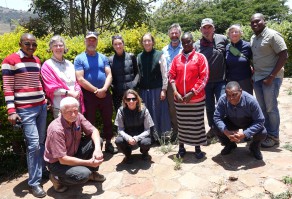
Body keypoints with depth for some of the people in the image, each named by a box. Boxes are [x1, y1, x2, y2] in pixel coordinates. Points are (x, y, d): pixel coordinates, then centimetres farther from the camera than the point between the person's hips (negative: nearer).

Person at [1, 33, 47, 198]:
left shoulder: (37, 60, 12)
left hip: (41, 106, 6)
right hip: (25, 109, -6)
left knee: (42, 141, 11)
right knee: (33, 144, -7)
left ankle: (42, 171, 28)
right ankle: (34, 182, 7)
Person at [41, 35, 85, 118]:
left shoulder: (69, 64, 14)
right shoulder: (47, 65, -1)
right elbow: (50, 88, -7)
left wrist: (77, 91, -6)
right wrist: (68, 92, -14)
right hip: (60, 106, -5)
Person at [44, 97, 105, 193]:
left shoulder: (78, 117, -14)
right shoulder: (56, 129, -32)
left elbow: (94, 131, -6)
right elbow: (62, 159, -30)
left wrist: (97, 148, -26)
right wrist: (88, 163, -27)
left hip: (74, 152, 7)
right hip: (57, 162, -7)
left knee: (97, 140, -9)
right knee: (83, 174, -29)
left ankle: (92, 172, 11)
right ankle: (56, 178, 1)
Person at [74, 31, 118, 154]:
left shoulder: (103, 57, 9)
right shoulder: (79, 59, -3)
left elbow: (109, 75, 3)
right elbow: (80, 79, -12)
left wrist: (104, 89, -14)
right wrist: (96, 90, -14)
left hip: (105, 94, 4)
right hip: (88, 95, -3)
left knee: (108, 120, 11)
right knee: (90, 122, 6)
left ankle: (108, 143, 27)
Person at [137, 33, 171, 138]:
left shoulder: (159, 55, -2)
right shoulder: (139, 57, 7)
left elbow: (164, 74, -3)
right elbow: (138, 74, 8)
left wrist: (164, 89, -7)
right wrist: (138, 89, 5)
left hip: (157, 89, -3)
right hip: (144, 90, 3)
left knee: (158, 112, 4)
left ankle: (160, 134, 19)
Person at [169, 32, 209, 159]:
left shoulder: (200, 57, -1)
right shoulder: (176, 59, 8)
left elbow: (204, 77, -7)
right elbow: (172, 76, 6)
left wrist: (192, 93, -12)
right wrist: (176, 93, -7)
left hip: (197, 98, -2)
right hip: (179, 99, 3)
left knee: (197, 124, 7)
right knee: (181, 124, 11)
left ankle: (197, 148, 22)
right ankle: (181, 147, 25)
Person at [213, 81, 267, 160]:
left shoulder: (251, 100, -33)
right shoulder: (222, 99, -29)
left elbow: (260, 121, -28)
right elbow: (217, 117, -23)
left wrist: (244, 134, -38)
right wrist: (226, 132, -39)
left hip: (249, 125, -1)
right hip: (232, 123, 2)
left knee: (262, 133, -29)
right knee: (218, 129, -25)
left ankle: (254, 147, 10)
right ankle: (230, 145, 11)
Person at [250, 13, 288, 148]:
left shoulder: (272, 35, -10)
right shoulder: (253, 38, 12)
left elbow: (284, 56, -14)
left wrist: (271, 76, -18)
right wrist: (254, 72, 6)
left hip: (271, 78, -7)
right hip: (257, 78, 7)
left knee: (271, 108, -1)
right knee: (262, 108, 12)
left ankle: (274, 137, 14)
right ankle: (265, 134, 25)